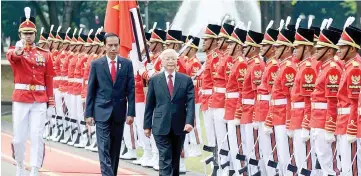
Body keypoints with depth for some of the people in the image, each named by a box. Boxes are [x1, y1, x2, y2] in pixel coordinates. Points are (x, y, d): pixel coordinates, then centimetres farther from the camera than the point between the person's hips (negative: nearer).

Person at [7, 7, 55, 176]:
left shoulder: (45, 54, 8)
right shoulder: (14, 51, 1)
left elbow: (49, 79, 7)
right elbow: (11, 56, -25)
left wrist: (51, 102, 0)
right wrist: (18, 51, -49)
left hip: (40, 100, 1)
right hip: (20, 99, -1)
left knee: (37, 136, -5)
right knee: (19, 137, 4)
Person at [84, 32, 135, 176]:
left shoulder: (127, 64, 3)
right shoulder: (96, 64, 0)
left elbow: (131, 90, 2)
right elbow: (91, 90, 2)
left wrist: (131, 112, -5)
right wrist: (89, 113, -2)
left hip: (119, 113, 2)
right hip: (102, 112, -2)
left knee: (115, 148, 10)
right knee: (104, 149, -8)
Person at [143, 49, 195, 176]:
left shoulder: (186, 80, 3)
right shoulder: (154, 80, 3)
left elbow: (190, 103, -4)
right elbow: (149, 105, 6)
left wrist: (189, 122, -17)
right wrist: (147, 125, 4)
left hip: (179, 127, 2)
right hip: (161, 127, -1)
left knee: (175, 159, 12)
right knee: (165, 159, -8)